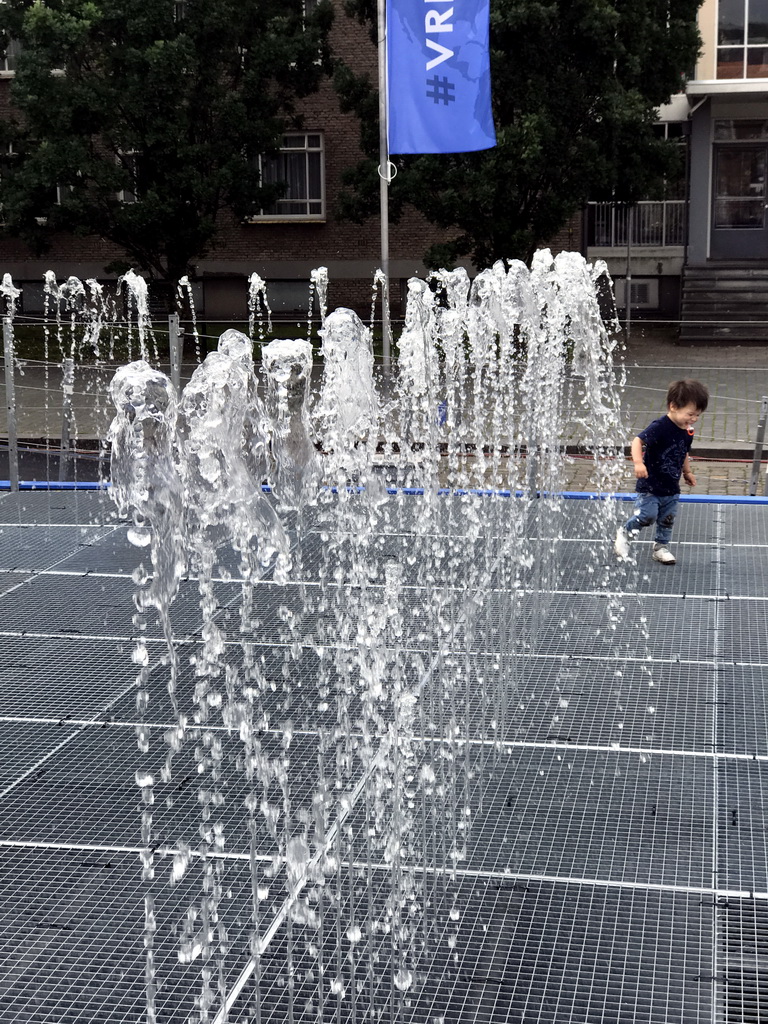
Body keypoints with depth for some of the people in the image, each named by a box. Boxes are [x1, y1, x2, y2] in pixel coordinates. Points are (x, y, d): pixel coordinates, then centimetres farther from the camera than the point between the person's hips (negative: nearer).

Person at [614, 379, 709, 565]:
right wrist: (638, 462, -43)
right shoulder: (660, 427, -23)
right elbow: (638, 440, -30)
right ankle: (624, 533, 17)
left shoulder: (687, 431, 2)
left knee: (667, 520, 13)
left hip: (672, 489, 7)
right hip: (650, 486, -7)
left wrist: (687, 472, 20)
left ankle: (661, 547, 30)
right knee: (647, 516, -9)